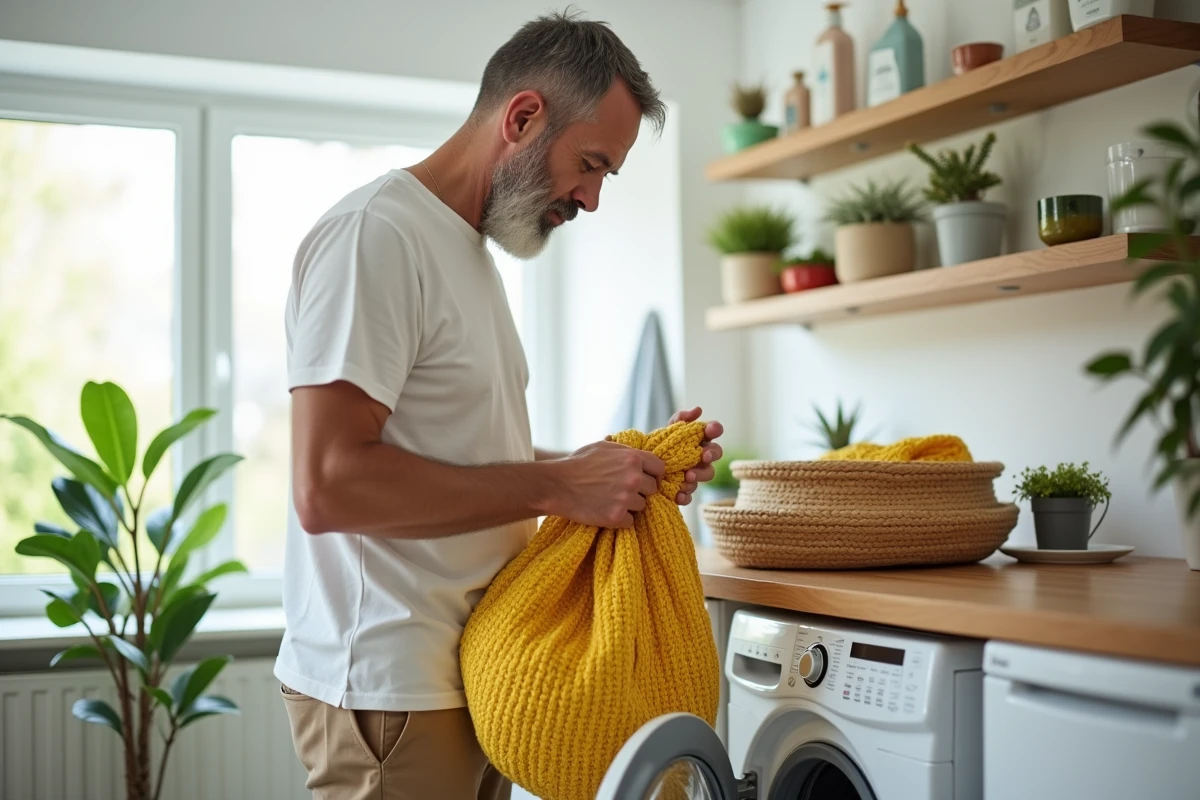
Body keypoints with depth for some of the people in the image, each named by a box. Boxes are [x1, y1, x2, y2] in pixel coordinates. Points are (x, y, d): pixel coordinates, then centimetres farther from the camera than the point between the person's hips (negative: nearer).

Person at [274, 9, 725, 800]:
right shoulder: (377, 231, -16)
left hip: (467, 671, 9)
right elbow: (328, 485, -24)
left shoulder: (470, 246, 14)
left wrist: (611, 467, 1)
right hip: (390, 684, -9)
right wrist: (559, 484, -20)